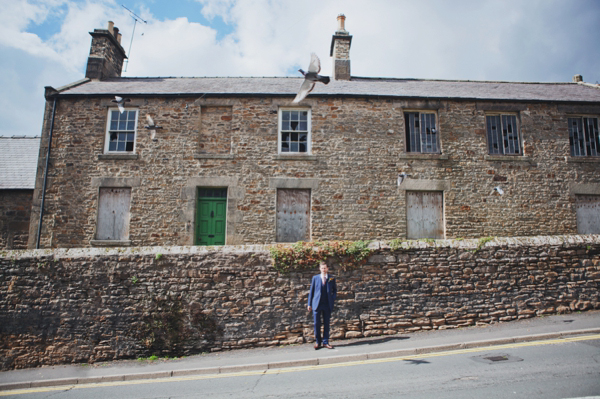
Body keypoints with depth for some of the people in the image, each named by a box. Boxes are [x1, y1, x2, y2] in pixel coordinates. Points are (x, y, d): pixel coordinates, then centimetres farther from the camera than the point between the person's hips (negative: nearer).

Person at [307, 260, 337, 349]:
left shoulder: (331, 279, 6)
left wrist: (333, 298, 0)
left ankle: (325, 342, 15)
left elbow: (335, 290, 18)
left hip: (327, 304, 1)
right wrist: (309, 304, 3)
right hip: (317, 304, -1)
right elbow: (311, 291, 6)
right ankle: (318, 342, 15)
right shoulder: (315, 278, 5)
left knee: (326, 324, 6)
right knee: (317, 324, 2)